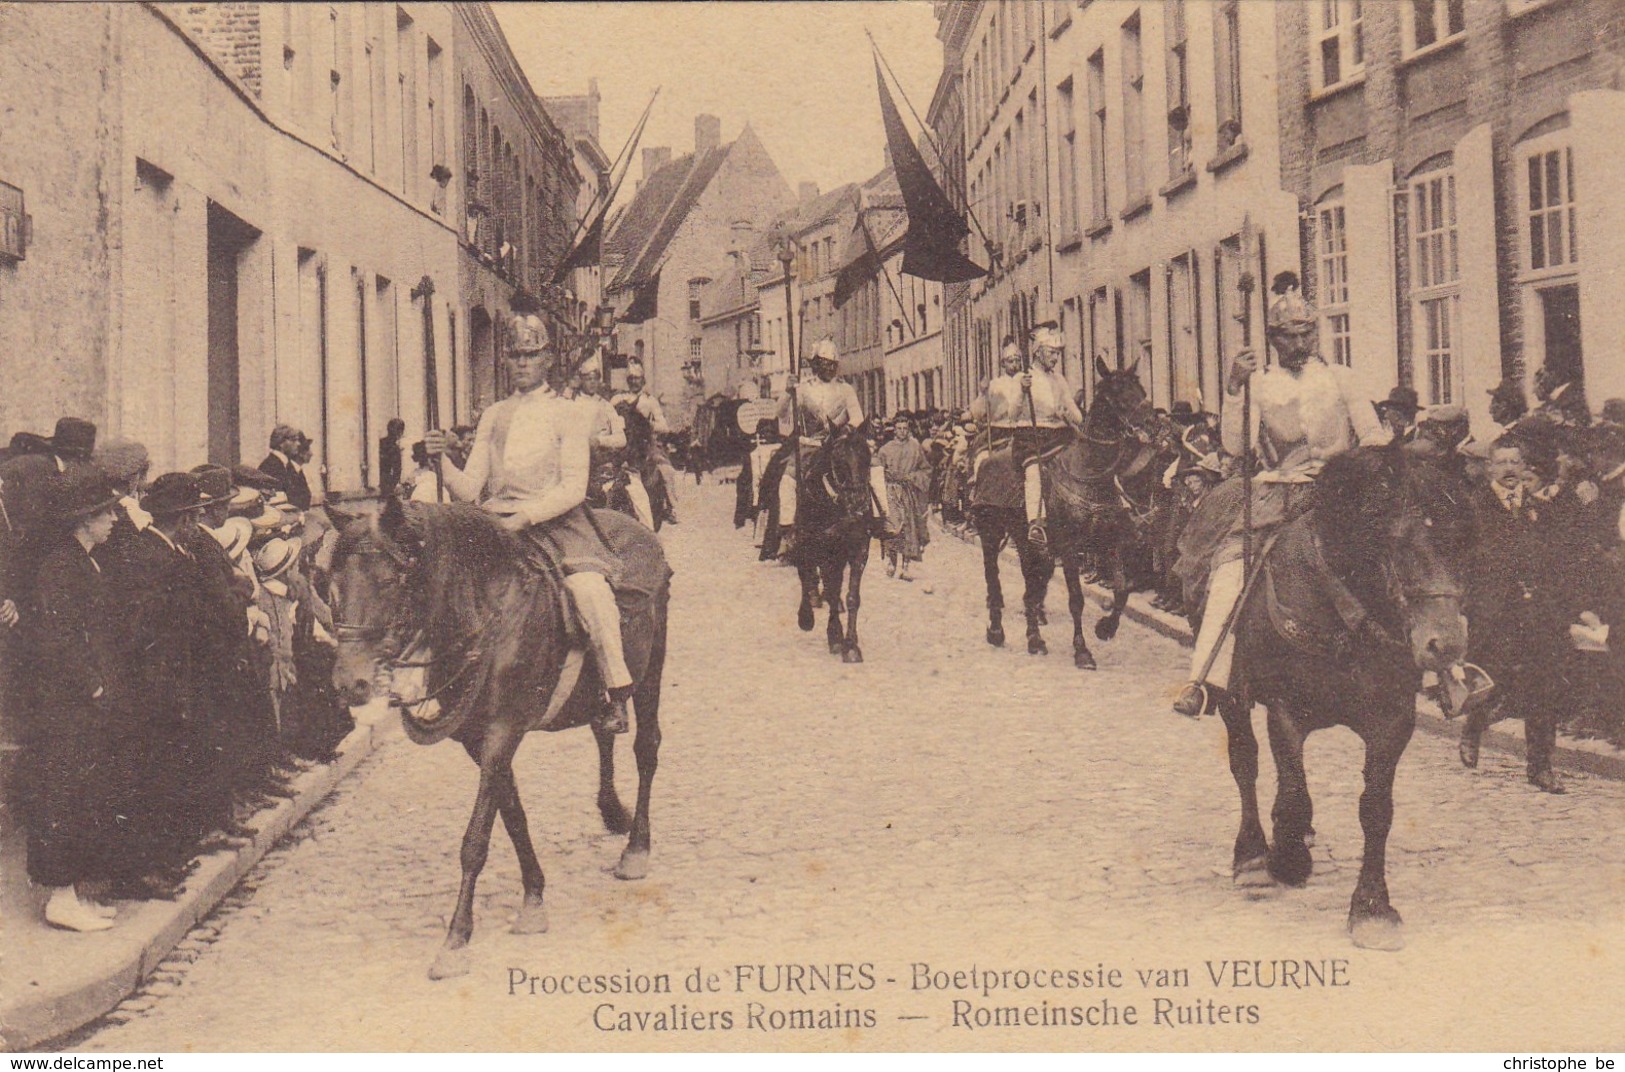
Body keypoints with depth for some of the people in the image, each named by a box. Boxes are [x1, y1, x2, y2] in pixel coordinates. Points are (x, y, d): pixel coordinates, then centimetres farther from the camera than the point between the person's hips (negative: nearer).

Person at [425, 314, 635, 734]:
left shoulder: (565, 414, 6)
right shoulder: (493, 416, 17)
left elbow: (573, 488, -5)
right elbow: (468, 488, 9)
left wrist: (526, 516, -18)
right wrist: (440, 461, -10)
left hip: (554, 522, -4)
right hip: (497, 522, 4)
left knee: (589, 588, -29)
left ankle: (618, 692, -18)